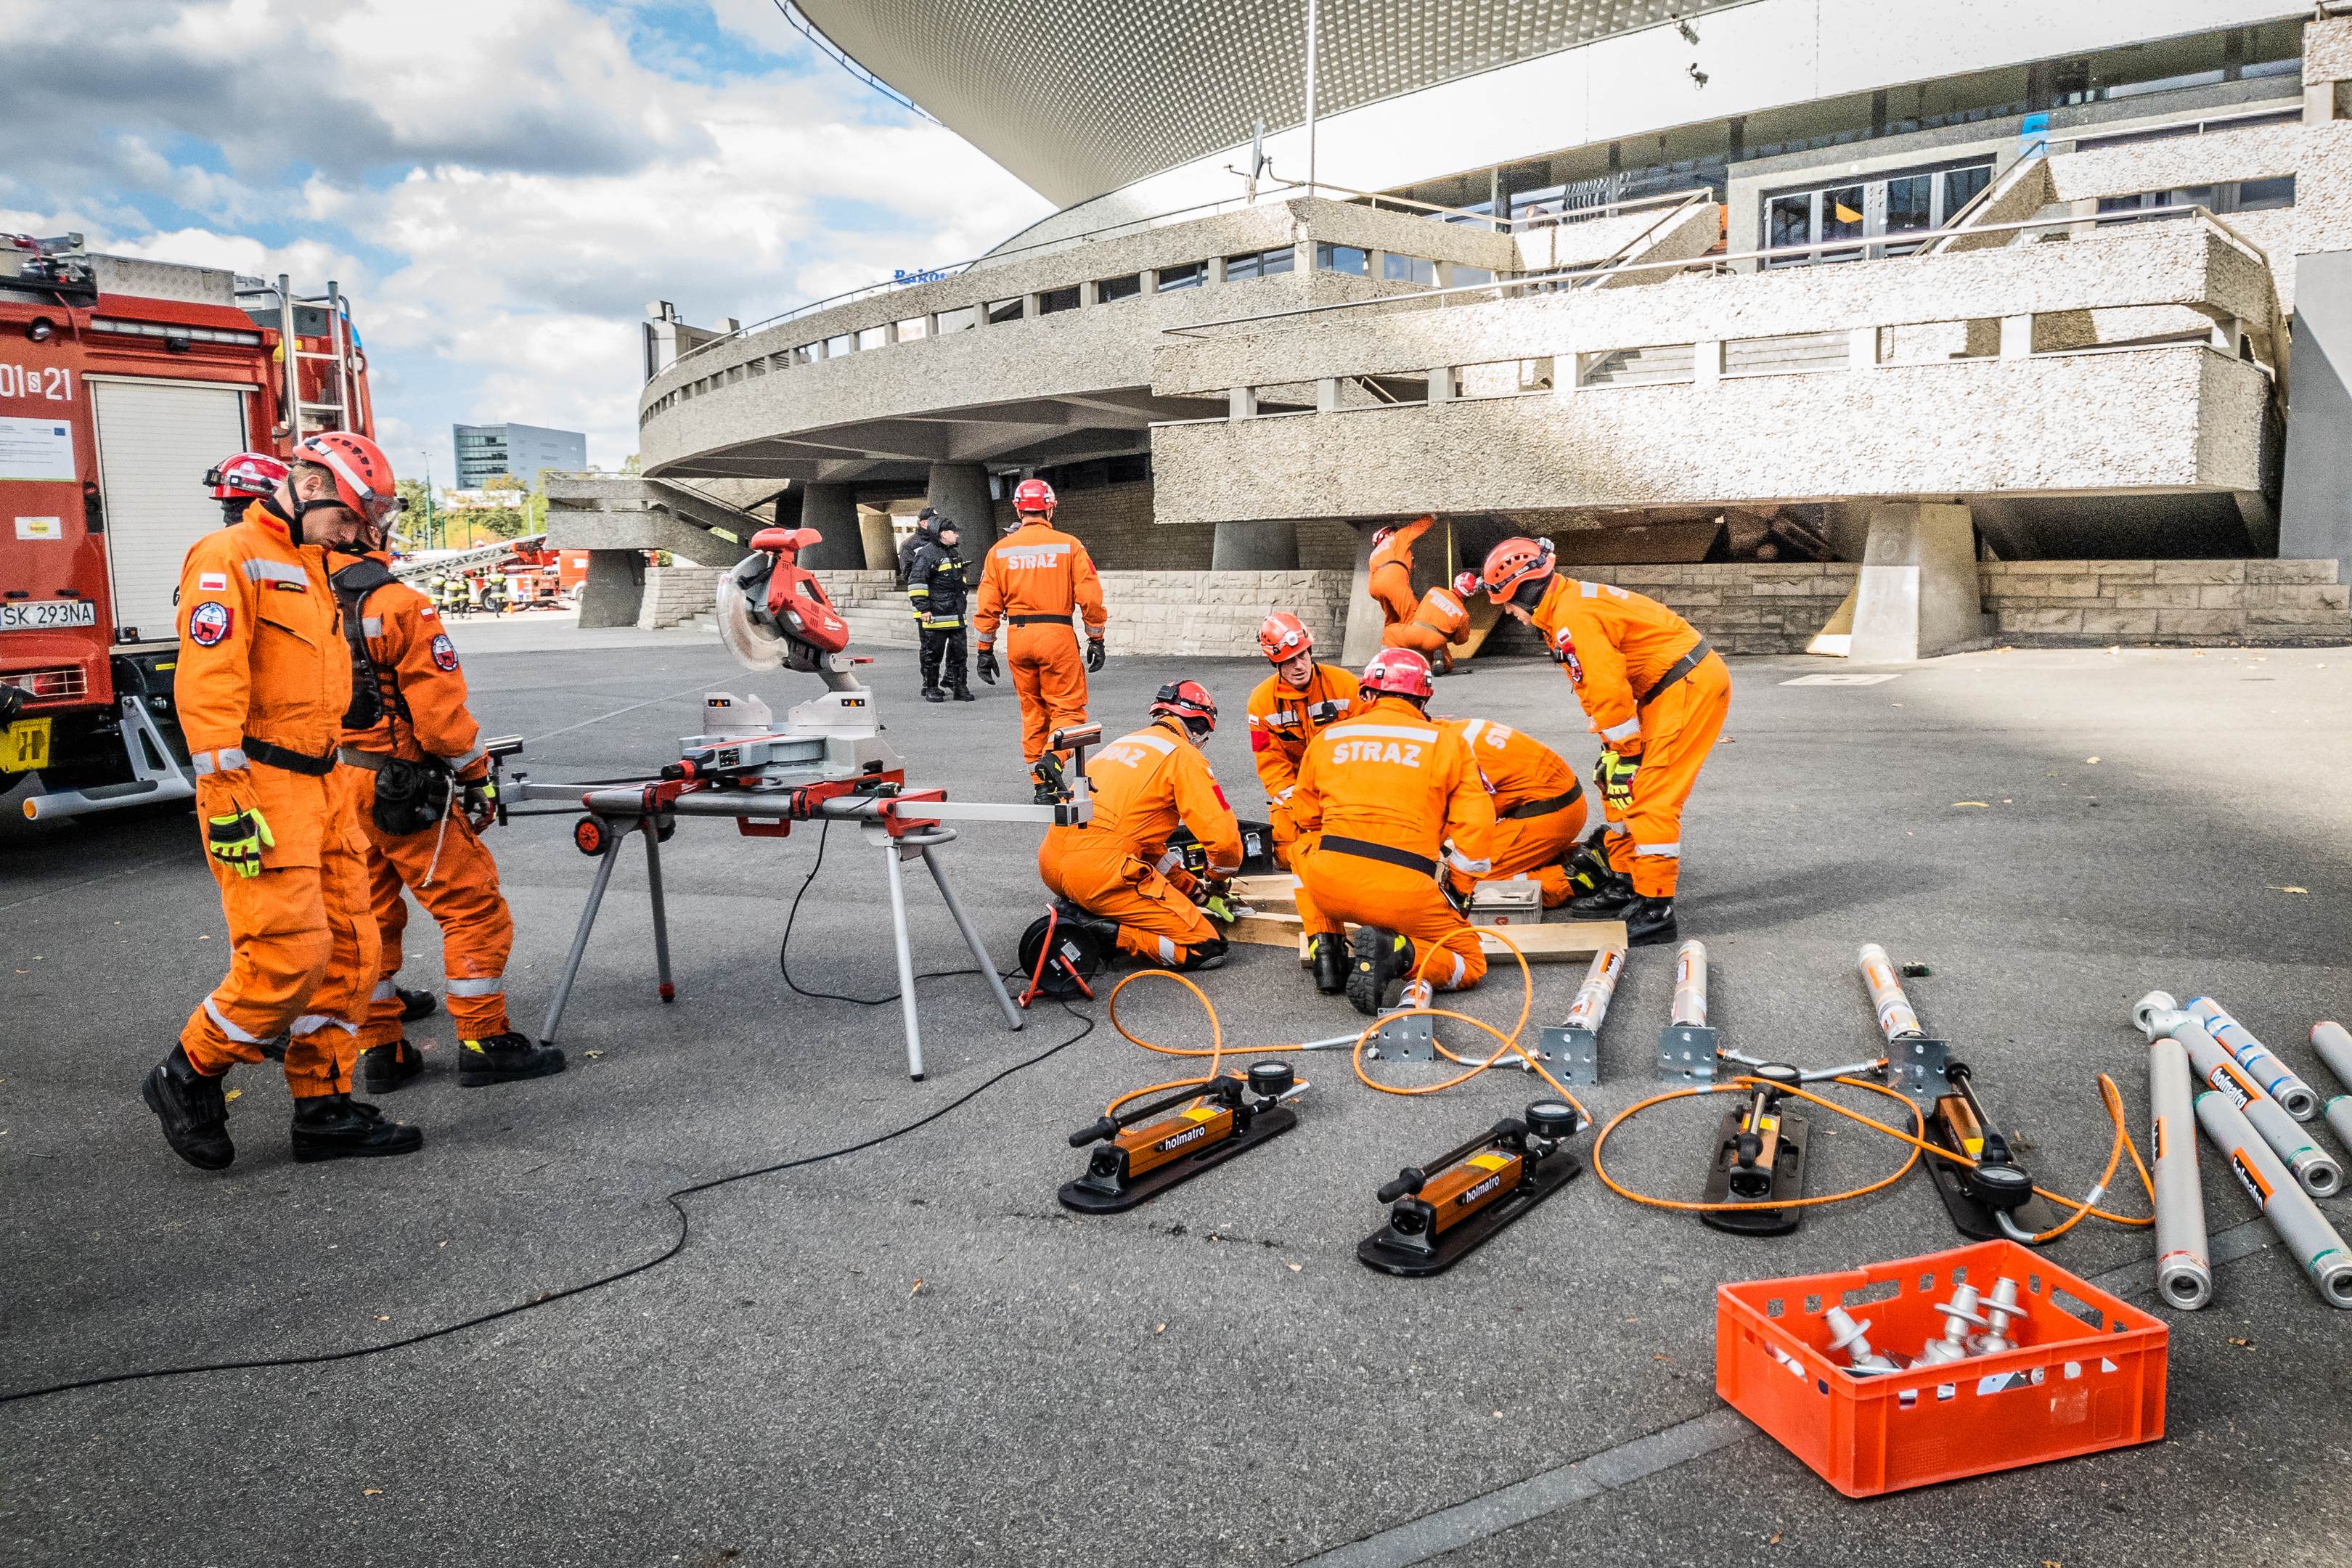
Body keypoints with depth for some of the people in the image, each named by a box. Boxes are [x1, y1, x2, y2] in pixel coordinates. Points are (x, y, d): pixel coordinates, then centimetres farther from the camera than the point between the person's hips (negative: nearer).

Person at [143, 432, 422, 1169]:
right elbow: (207, 686, -18)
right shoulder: (231, 557, -9)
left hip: (322, 784, 9)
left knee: (349, 948, 7)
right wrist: (228, 805, -23)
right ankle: (188, 1078, 10)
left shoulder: (310, 568, 20)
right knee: (290, 951, -11)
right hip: (262, 792, -9)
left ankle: (324, 1107, 15)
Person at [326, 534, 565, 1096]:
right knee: (473, 907, 2)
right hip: (398, 788, -7)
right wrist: (475, 776, -5)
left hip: (329, 783, 8)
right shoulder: (396, 605, -15)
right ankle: (485, 1043, 5)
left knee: (369, 919, 16)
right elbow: (438, 705, -16)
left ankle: (380, 1049, 22)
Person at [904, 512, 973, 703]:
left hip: (956, 613, 7)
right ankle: (930, 688, 10)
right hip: (935, 614, -7)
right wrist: (923, 608, -17)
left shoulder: (954, 553, 16)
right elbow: (916, 582, -14)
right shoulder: (926, 553, -10)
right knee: (933, 651, 1)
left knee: (958, 649, 7)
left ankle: (959, 685, 14)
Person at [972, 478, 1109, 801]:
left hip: (1018, 639, 3)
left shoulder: (1000, 550, 7)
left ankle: (1043, 786, 16)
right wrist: (1096, 640, 4)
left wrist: (985, 649, 12)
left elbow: (988, 605, 6)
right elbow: (1090, 598, -5)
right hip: (1057, 635, -3)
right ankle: (1053, 758, -23)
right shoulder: (1069, 546, -1)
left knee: (1033, 711, 14)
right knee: (1068, 708, 4)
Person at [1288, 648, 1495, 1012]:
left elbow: (1306, 818, 26)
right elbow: (1476, 824, 2)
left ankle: (1325, 952, 19)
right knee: (1471, 964, 19)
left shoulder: (1328, 737, 15)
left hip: (1329, 885, 2)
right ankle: (1397, 952, -11)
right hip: (1404, 893, -2)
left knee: (1302, 848, 37)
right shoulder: (1447, 742, 9)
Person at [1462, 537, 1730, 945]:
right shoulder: (1568, 607, 13)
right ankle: (1625, 884, 21)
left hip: (1691, 685, -11)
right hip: (1672, 686, 11)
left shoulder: (1573, 615, -21)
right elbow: (1594, 687, 17)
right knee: (1618, 786, 13)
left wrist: (1628, 753, -14)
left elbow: (1608, 689, -22)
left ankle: (1655, 909, -10)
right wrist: (1614, 749, 14)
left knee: (1651, 796, -12)